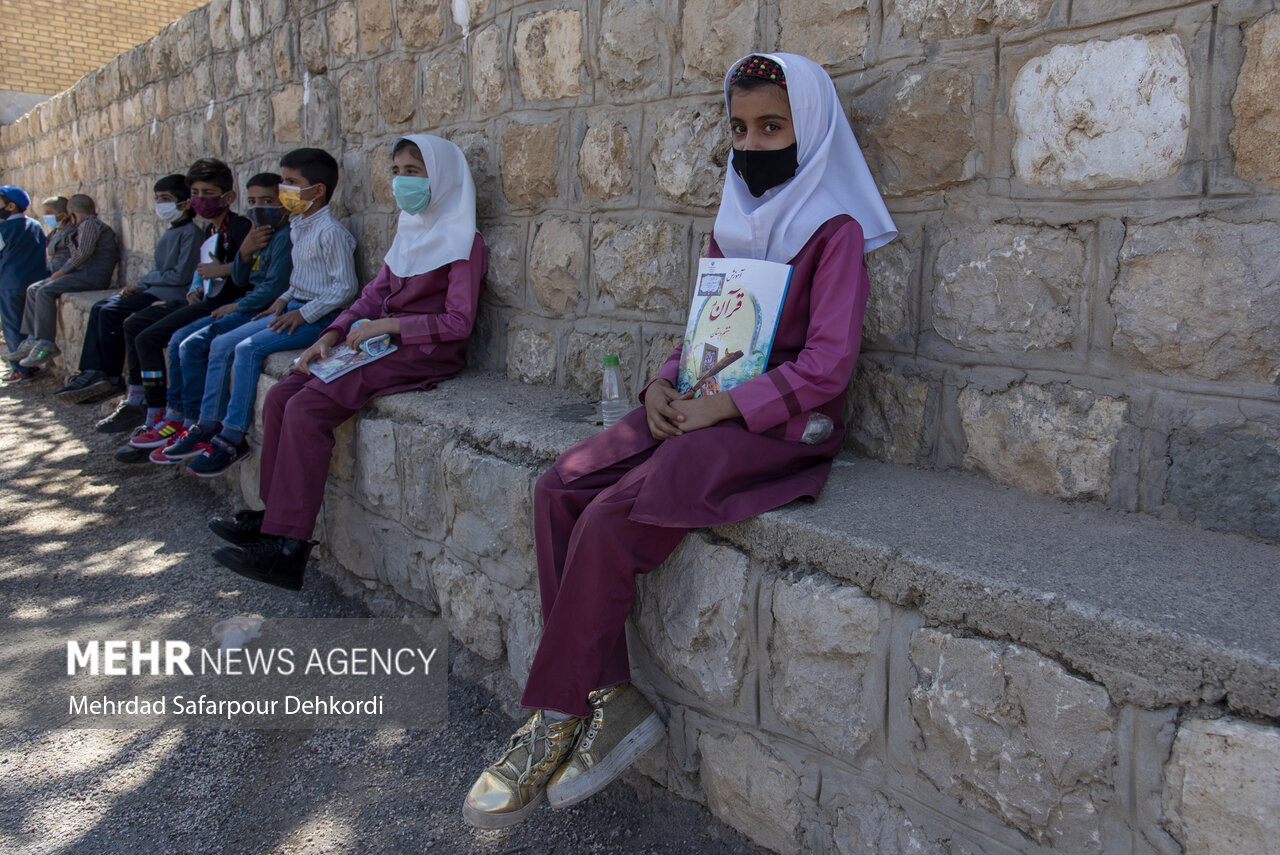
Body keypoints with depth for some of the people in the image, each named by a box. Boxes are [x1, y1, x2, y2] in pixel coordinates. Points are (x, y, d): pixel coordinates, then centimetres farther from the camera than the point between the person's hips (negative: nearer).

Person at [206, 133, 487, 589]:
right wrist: (333, 334, 3)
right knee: (280, 397, -8)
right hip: (380, 343, 9)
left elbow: (458, 323, -13)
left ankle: (286, 547, -21)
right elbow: (375, 292, 18)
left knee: (307, 409, -23)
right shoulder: (409, 230, 20)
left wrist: (388, 325, -18)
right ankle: (274, 514, -3)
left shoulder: (463, 242, -6)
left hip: (424, 353, -8)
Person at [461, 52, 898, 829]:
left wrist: (720, 407, -18)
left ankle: (555, 720, -9)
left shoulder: (835, 231, -4)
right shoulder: (733, 225, 18)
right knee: (560, 490, -15)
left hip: (779, 423, -7)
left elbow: (828, 364, -13)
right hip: (702, 408, 7)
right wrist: (666, 384, -1)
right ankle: (611, 700, -12)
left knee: (611, 519, -25)